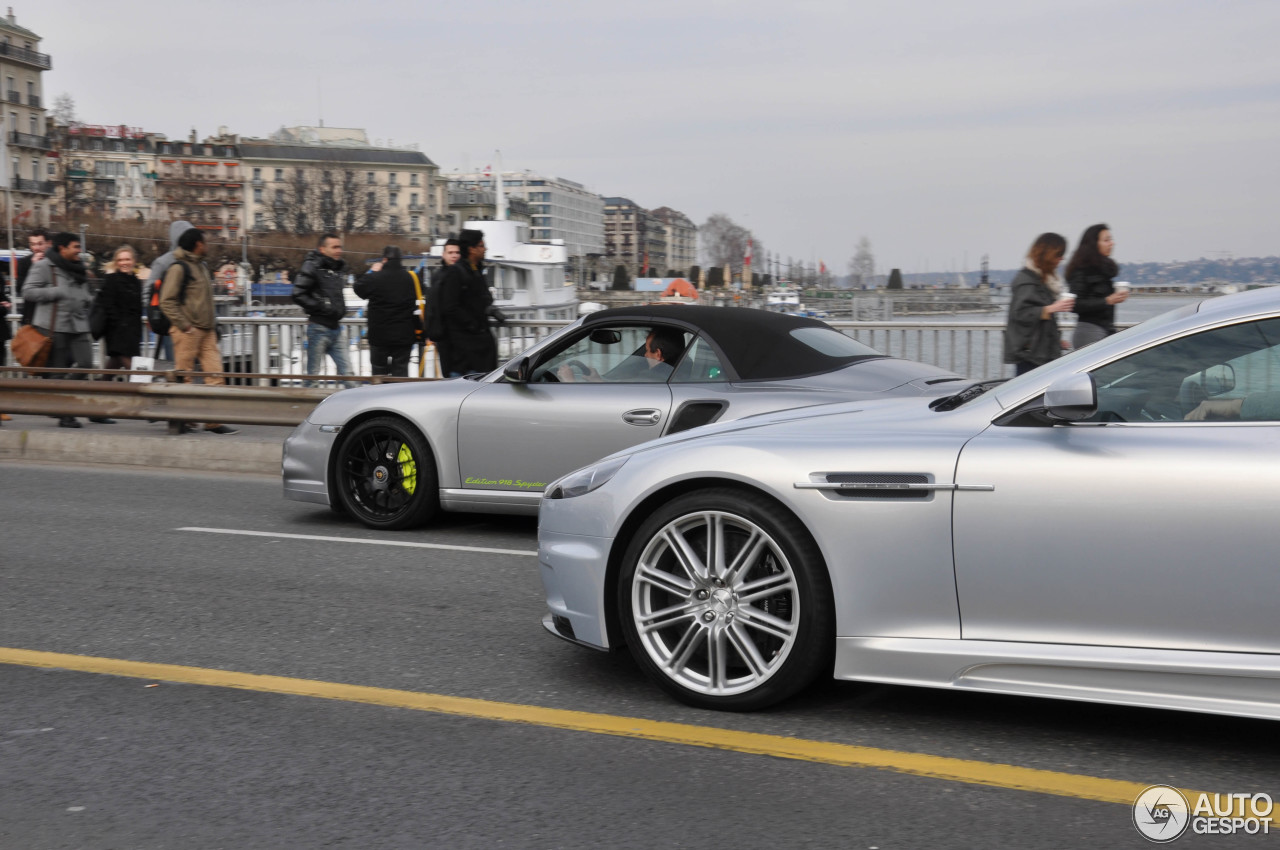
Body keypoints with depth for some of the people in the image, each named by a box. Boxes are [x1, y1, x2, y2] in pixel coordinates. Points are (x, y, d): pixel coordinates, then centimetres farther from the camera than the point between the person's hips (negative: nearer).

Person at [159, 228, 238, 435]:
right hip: (188, 331, -8)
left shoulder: (201, 266, 19)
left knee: (215, 371, 0)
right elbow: (166, 301, -13)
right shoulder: (179, 268, -8)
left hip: (206, 331, 8)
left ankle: (213, 420, 2)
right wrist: (184, 325, -16)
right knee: (183, 376, -2)